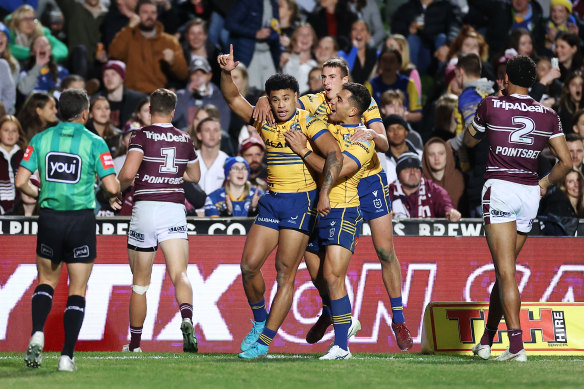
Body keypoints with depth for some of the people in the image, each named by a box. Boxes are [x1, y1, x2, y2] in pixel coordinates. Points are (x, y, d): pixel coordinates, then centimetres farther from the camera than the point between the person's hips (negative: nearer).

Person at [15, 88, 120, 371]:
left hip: (49, 218, 2)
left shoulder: (40, 139, 1)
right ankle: (67, 356, -1)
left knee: (46, 281, 20)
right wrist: (119, 183, 13)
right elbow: (112, 187, -11)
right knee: (77, 290, 7)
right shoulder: (95, 143, -6)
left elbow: (21, 182, -3)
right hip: (81, 219, -2)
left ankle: (37, 334, -4)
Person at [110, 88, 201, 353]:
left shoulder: (142, 136, -3)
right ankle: (187, 320, -42)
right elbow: (194, 176, 27)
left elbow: (128, 173, -16)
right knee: (180, 275, -12)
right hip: (175, 211, 2)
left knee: (140, 282, 11)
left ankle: (134, 345, 22)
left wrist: (116, 192, 3)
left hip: (145, 209, -2)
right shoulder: (184, 139, 12)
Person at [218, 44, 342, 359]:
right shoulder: (265, 122, 8)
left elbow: (334, 155, -22)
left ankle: (263, 342, -8)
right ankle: (260, 322, 22)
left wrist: (324, 193, -32)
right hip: (272, 200, 6)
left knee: (285, 272, -7)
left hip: (301, 201, -6)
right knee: (249, 265, -1)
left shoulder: (309, 124, -10)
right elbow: (233, 99, 11)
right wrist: (227, 73, -9)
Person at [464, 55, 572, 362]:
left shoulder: (491, 106, -1)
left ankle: (516, 345, -22)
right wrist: (546, 183, 21)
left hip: (499, 187, -4)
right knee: (504, 270, 15)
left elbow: (468, 141, 16)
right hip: (529, 193, 4)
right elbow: (566, 162, 3)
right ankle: (486, 342, 23)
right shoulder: (548, 115, 6)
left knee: (506, 271, -10)